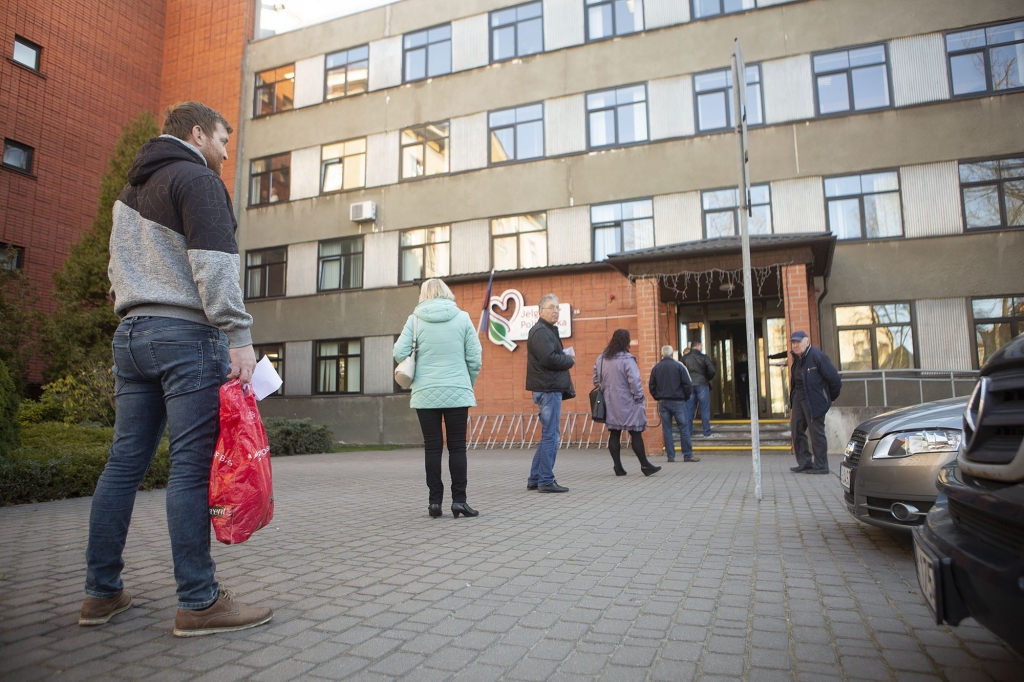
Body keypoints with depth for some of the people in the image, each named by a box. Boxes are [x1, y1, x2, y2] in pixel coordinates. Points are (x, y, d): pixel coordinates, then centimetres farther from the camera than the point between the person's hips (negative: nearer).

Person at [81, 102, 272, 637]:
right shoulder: (196, 178, -4)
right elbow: (213, 264, -16)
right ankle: (199, 603, -4)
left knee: (124, 462, 10)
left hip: (131, 333, 9)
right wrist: (239, 337, -18)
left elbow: (119, 269, 26)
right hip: (186, 333, -9)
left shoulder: (131, 190, 25)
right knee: (193, 465, -9)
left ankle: (101, 593, 18)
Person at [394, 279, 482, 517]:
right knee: (457, 447, 6)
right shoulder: (462, 318, 1)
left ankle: (435, 501, 11)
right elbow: (474, 358, 0)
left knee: (432, 447, 7)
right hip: (457, 394, 0)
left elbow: (400, 353, -6)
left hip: (426, 394, 0)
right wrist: (468, 385, 13)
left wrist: (413, 373, 14)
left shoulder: (415, 319, 0)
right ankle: (459, 500, 5)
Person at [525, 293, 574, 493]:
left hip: (551, 388, 11)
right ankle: (546, 481, 1)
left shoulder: (548, 330, 21)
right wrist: (570, 360, -8)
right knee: (550, 435, -6)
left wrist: (565, 357, 2)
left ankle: (535, 479, 20)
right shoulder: (540, 331, -12)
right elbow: (549, 358, -23)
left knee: (549, 435, 14)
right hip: (548, 389, -11)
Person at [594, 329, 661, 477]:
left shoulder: (601, 358, 6)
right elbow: (634, 381, -17)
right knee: (636, 434, 1)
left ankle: (618, 466, 10)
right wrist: (640, 398, -7)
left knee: (614, 434, 8)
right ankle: (645, 465, 6)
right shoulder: (627, 359, -14)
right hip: (626, 403, -6)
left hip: (610, 403, 6)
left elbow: (596, 380, 11)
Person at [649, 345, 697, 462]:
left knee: (666, 429, 5)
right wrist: (686, 397, 8)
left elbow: (652, 386, 6)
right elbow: (687, 384, -6)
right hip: (677, 401, -3)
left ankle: (670, 456, 6)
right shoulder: (679, 366, -4)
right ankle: (688, 455, 2)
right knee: (683, 428, 2)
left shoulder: (655, 368, 4)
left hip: (663, 402, 3)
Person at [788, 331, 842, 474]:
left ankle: (821, 466, 5)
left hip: (814, 400, -9)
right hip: (799, 398, 9)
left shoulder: (817, 356, -14)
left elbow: (834, 379, -13)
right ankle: (804, 462, 16)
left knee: (816, 432, -4)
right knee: (796, 428, 8)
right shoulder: (797, 359, 11)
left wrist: (831, 398, -3)